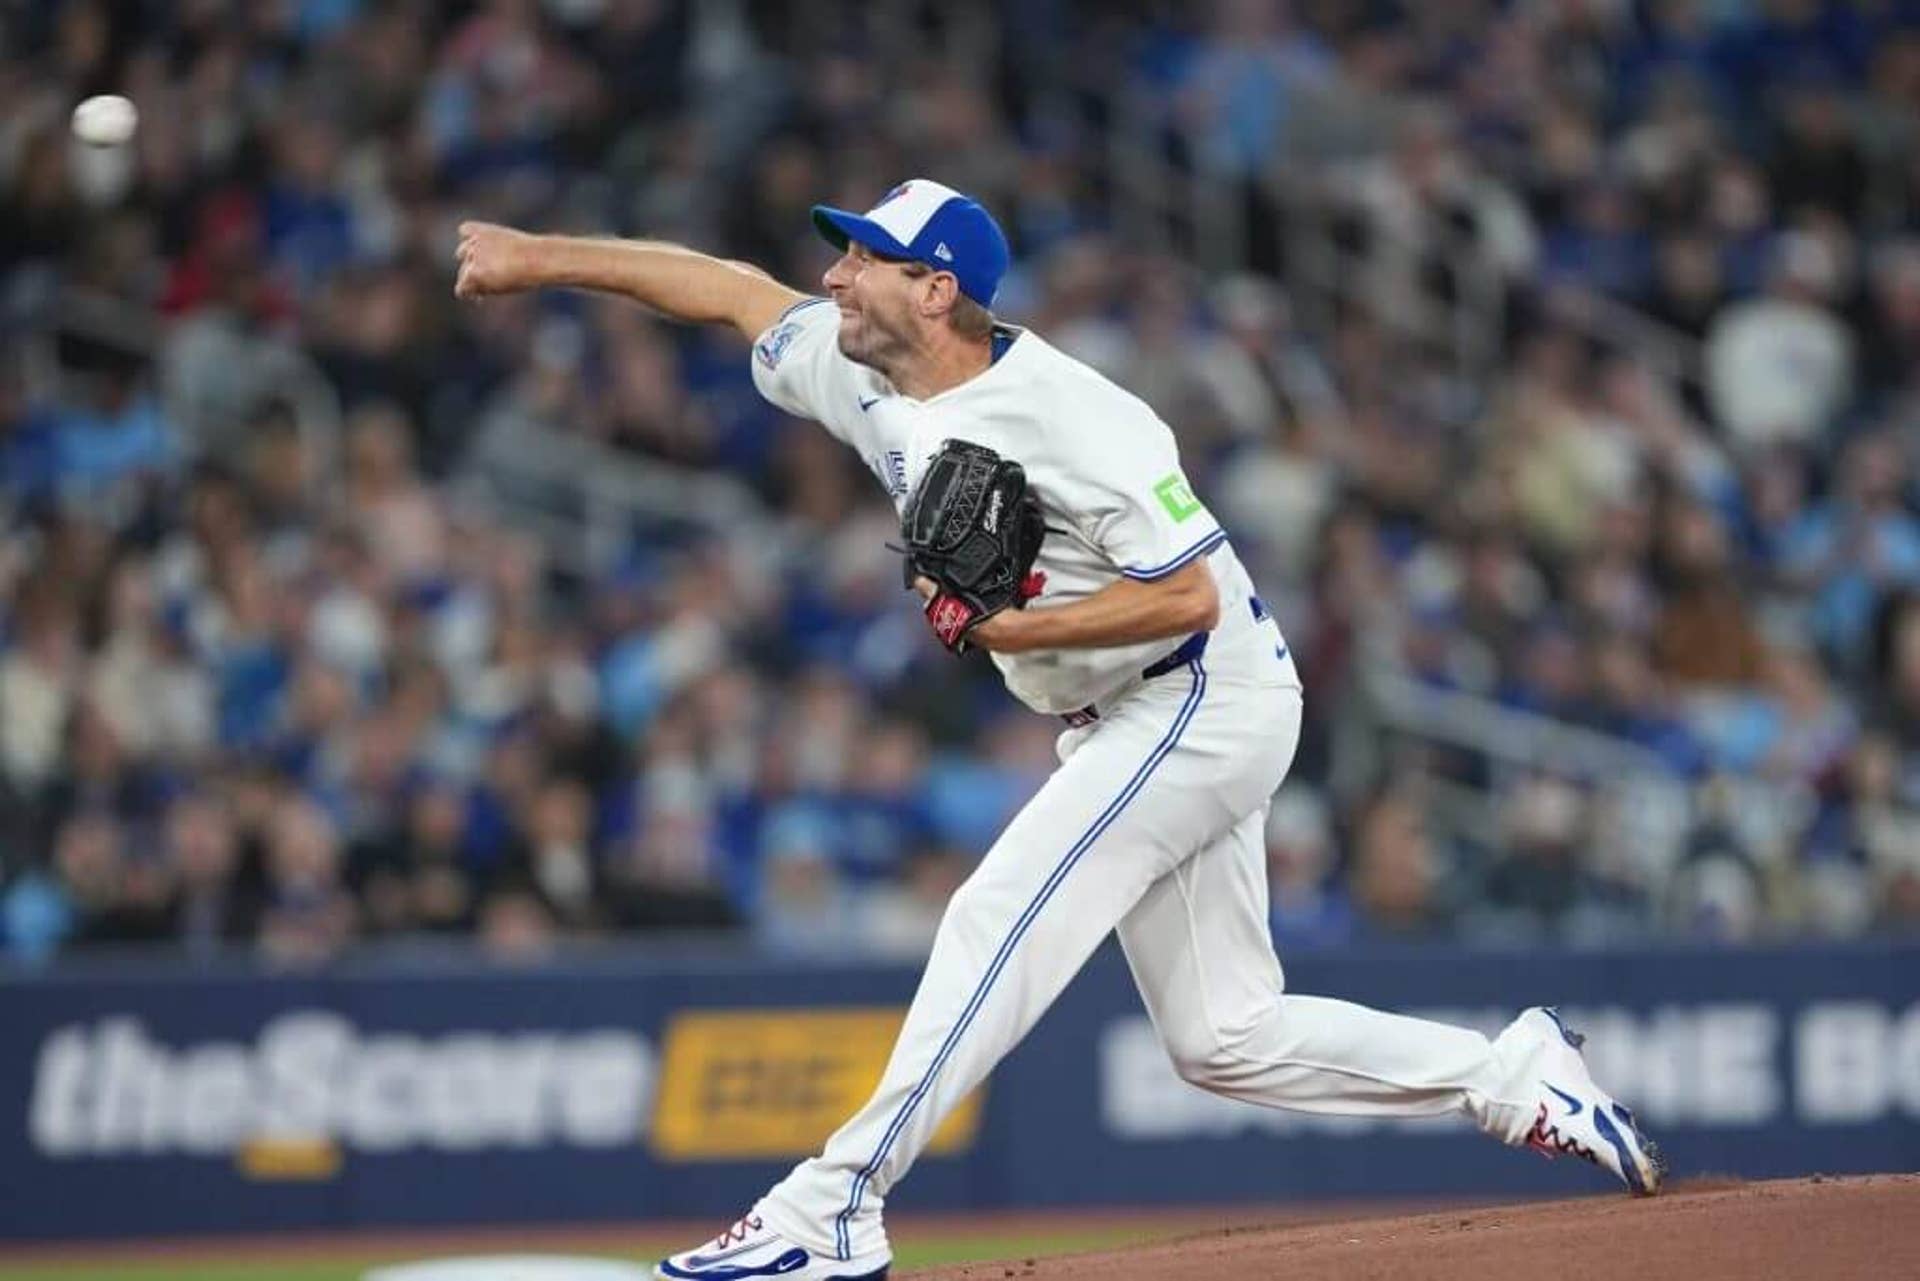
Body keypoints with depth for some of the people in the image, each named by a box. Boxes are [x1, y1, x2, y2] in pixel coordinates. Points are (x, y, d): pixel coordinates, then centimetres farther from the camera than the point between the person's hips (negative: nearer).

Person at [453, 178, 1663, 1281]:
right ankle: (1516, 1076, 15)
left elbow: (1189, 597, -25)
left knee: (999, 921, -18)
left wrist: (1009, 631, -25)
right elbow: (731, 288, 13)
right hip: (1127, 724, 9)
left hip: (1207, 698, -9)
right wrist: (542, 257, 12)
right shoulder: (862, 374, 1)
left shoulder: (1071, 419, -23)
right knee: (1225, 1038, 7)